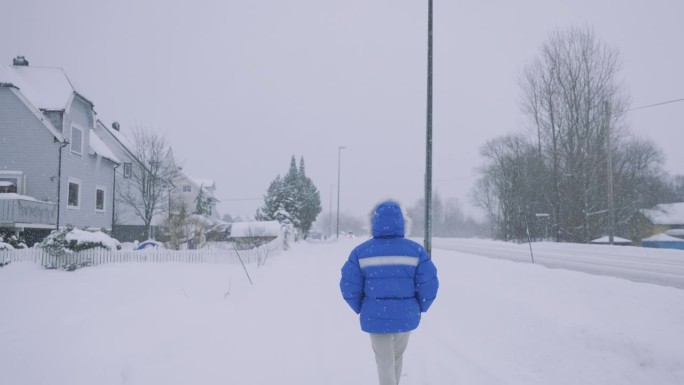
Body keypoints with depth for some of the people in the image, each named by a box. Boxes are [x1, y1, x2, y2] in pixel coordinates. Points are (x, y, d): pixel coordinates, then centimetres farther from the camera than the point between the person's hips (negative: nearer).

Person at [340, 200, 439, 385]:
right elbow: (429, 286, -10)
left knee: (385, 361, 13)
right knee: (397, 356, 25)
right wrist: (419, 308, 7)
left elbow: (349, 287, -8)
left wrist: (361, 309, 9)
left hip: (375, 316, -1)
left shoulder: (361, 252, -8)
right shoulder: (416, 251, -9)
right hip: (405, 316, 1)